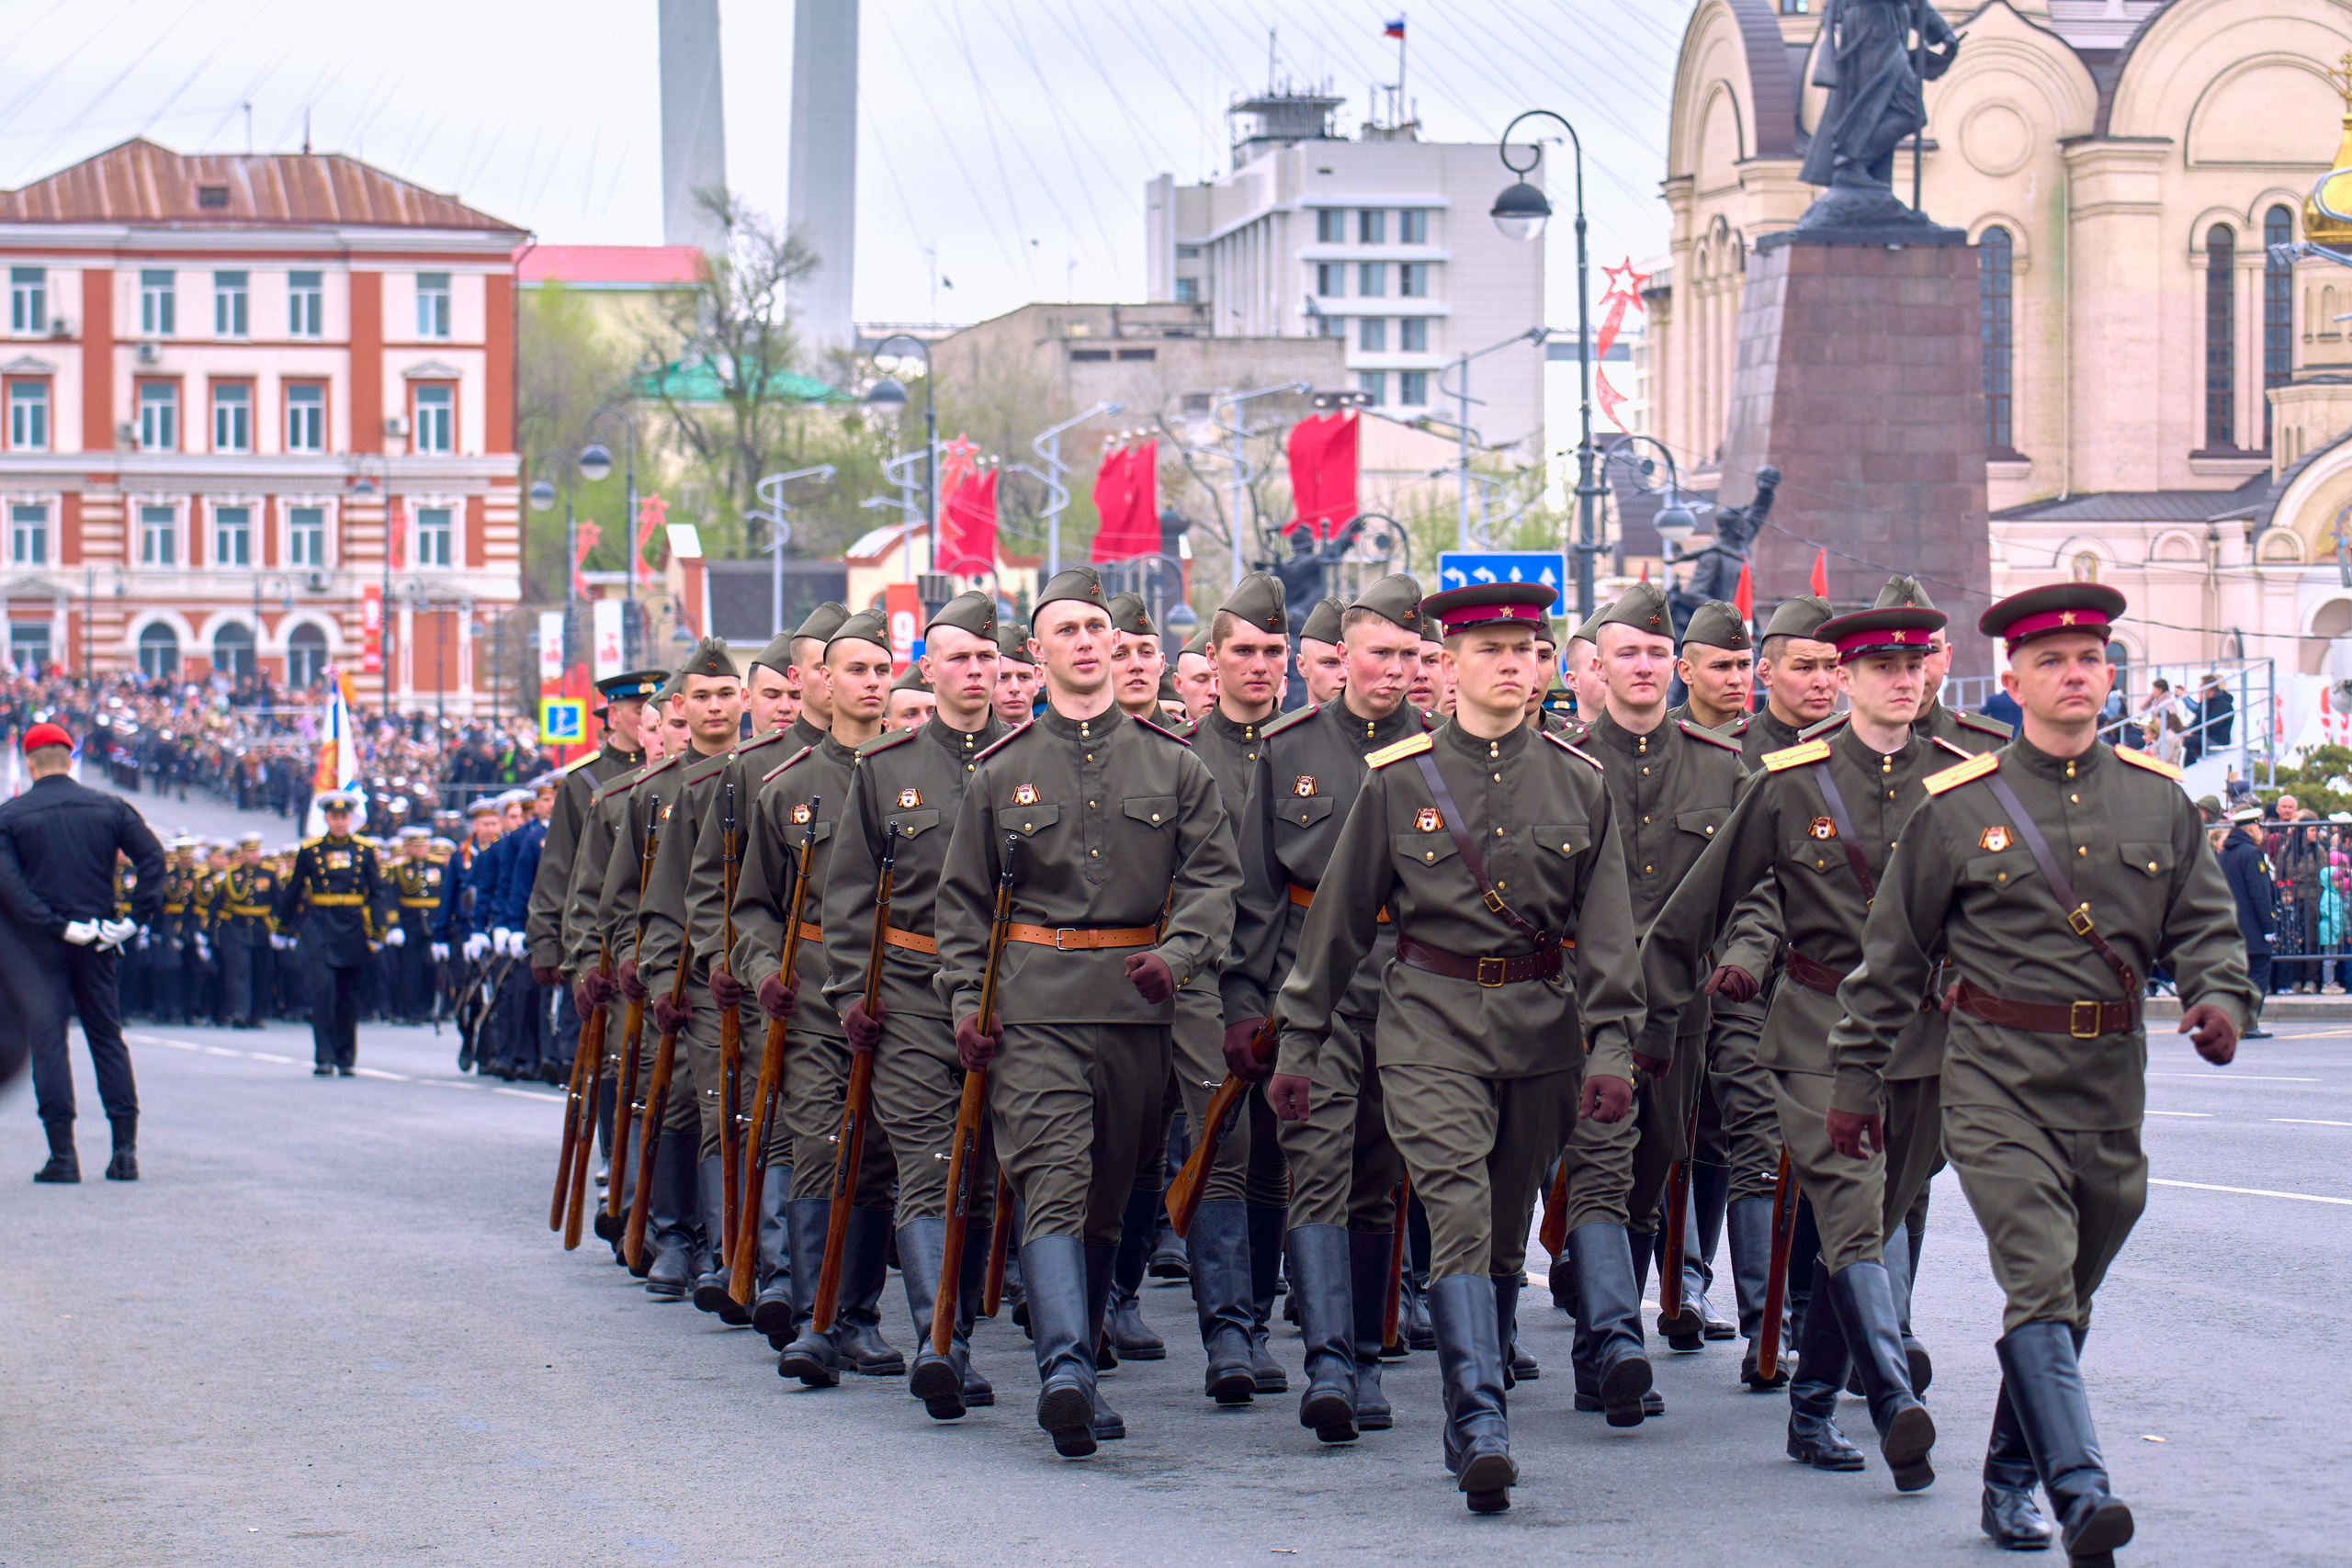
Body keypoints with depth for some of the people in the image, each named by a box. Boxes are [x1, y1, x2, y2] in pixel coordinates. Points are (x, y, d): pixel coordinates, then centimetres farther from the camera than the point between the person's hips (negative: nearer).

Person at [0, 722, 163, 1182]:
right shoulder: (109, 808, 3)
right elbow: (153, 858, -5)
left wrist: (57, 925, -14)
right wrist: (135, 918, -7)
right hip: (97, 945, 3)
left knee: (47, 1043, 0)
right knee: (108, 1039, 11)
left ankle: (63, 1153, -5)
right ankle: (125, 1149, 6)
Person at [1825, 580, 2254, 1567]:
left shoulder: (2158, 800, 8)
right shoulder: (1957, 805, 0)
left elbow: (2205, 923, 10)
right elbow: (1892, 954, 6)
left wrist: (2220, 1001, -12)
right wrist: (1857, 1077, 7)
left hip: (2111, 1085, 4)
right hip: (1997, 1081, -4)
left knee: (2067, 1298, 13)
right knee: (2038, 1281, -18)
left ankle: (2009, 1482, 28)